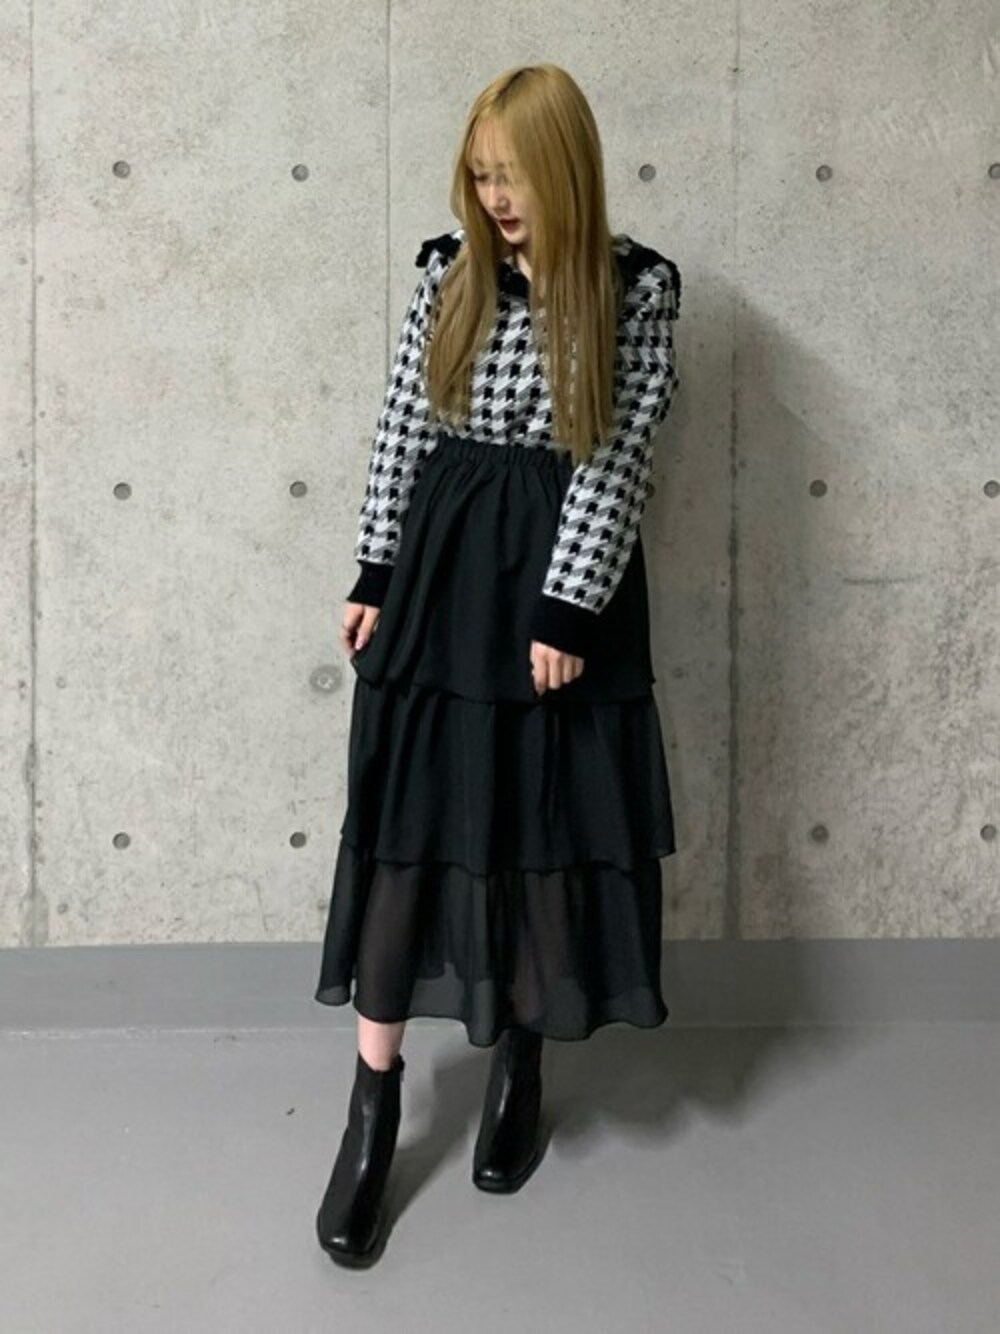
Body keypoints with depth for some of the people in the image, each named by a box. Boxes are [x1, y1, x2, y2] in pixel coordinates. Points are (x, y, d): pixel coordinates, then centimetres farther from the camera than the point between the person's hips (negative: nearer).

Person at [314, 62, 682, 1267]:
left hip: (565, 573, -1)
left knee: (547, 819, 6)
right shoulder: (445, 271, 4)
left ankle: (519, 1062, 28)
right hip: (443, 567, 2)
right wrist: (374, 577, 2)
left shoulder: (639, 288, -3)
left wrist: (566, 606, -13)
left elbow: (619, 458, -8)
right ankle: (375, 1106, 9)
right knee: (409, 819, 0)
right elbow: (401, 429, 5)